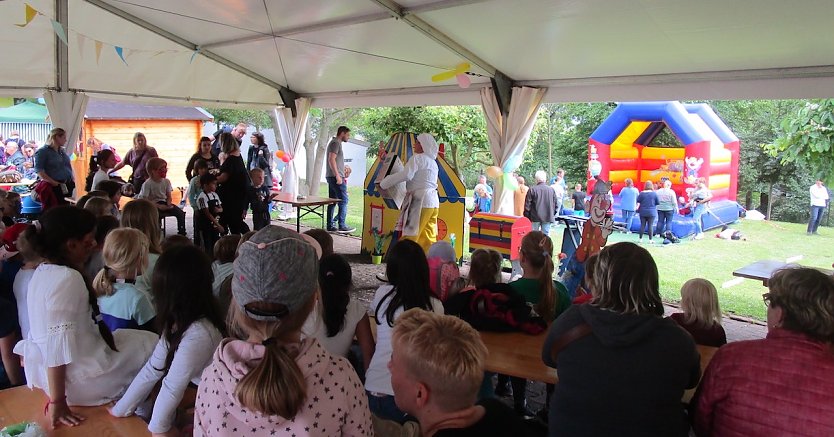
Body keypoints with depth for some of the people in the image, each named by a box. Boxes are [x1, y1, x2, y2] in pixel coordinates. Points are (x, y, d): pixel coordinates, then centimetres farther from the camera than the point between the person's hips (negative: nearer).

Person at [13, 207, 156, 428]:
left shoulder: (43, 271, 5)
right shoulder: (67, 278, -25)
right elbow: (58, 343, -27)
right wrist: (57, 402, -24)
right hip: (75, 378, -10)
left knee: (130, 336, 21)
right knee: (151, 344, 3)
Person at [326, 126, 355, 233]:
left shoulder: (335, 143, 22)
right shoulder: (336, 143, -9)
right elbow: (331, 159, -19)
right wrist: (337, 176, -22)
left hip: (331, 177, 10)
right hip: (335, 177, -10)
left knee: (332, 201, 9)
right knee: (343, 200, -9)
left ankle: (330, 226, 10)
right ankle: (341, 226, -10)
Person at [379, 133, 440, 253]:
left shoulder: (417, 158, -7)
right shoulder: (432, 162, 20)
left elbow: (406, 175, -20)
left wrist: (384, 183, -13)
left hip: (421, 201, -9)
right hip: (433, 202, 9)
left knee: (410, 235, -6)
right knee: (428, 238, 9)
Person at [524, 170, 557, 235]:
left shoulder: (532, 189, -6)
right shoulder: (551, 190, 3)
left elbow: (527, 205, -5)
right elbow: (555, 205, 9)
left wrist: (527, 216, 5)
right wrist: (552, 214, 21)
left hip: (535, 217, -2)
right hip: (548, 217, 2)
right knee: (546, 236, 4)